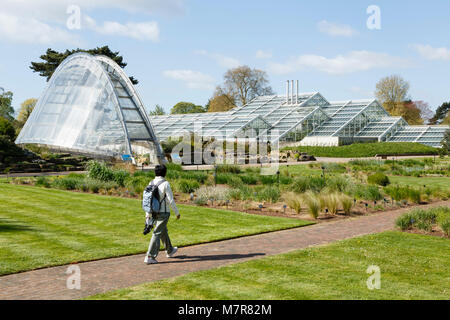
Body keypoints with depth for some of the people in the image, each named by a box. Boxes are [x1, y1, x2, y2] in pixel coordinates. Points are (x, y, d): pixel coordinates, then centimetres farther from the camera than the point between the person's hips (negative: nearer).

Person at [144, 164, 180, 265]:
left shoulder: (151, 183, 2)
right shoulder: (165, 184, -15)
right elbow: (171, 200, -15)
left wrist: (147, 214, 12)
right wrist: (177, 212, -4)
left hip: (154, 213, 7)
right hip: (163, 212, -7)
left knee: (164, 231, 23)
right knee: (157, 234, -5)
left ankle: (170, 251, 39)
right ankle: (150, 257, -6)